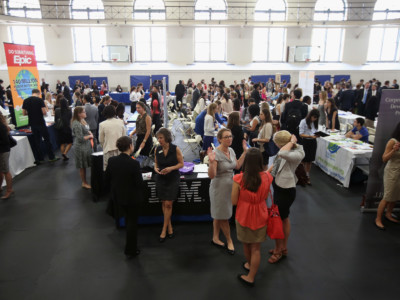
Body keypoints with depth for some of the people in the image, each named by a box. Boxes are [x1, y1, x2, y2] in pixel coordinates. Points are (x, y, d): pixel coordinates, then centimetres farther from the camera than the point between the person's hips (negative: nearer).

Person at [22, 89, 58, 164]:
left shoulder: (25, 101, 4)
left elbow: (24, 113, 7)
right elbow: (44, 112, -16)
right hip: (40, 123, -4)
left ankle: (39, 159, 15)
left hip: (32, 124, 4)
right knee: (47, 139, 6)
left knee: (36, 141, 10)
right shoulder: (40, 100, -10)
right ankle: (51, 157, 10)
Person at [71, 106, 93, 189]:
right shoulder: (77, 124, -23)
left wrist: (89, 133, 2)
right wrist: (89, 136, -10)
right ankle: (84, 183, 18)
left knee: (86, 165, 16)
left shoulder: (83, 120, 5)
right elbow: (80, 138, -22)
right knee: (82, 166, 5)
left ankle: (85, 181, 27)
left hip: (86, 146, 9)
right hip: (81, 148, -9)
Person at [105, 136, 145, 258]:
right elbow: (139, 183, -21)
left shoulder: (112, 161, -11)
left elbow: (107, 180, -1)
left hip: (118, 196, 6)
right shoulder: (134, 163, -26)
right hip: (132, 197, -6)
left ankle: (129, 246, 49)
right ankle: (131, 250, 25)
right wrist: (143, 189, 1)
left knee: (127, 218, 28)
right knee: (132, 221, 13)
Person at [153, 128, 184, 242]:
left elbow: (181, 163, -6)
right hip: (161, 179, 3)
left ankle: (164, 229, 8)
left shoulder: (175, 149, -11)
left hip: (173, 179, -3)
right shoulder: (157, 150, -1)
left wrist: (171, 168, -21)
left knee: (168, 204, -3)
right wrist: (156, 168, -10)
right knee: (164, 203, 10)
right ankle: (169, 226, 26)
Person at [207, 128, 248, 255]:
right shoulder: (216, 153, -22)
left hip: (230, 186, 7)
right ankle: (229, 241, 27)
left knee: (219, 215, 19)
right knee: (223, 216, 8)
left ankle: (215, 238, 35)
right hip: (219, 187, -7)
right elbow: (211, 176, -25)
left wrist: (244, 152, 12)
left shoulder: (231, 150, 2)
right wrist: (211, 162, -42)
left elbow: (237, 166, 15)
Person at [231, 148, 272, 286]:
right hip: (260, 216, 2)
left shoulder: (239, 179, -24)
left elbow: (234, 201, -13)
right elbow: (265, 196, 1)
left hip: (244, 216, -1)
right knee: (256, 248, 16)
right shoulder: (267, 177, -15)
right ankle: (251, 277, 31)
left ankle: (249, 265, 49)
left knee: (246, 244, 24)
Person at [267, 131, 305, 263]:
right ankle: (283, 248, 39)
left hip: (286, 191, -9)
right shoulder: (286, 150, -2)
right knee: (284, 218, 21)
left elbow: (282, 154, -44)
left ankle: (278, 250, 23)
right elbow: (276, 163, 13)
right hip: (278, 187, 9)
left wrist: (292, 141, -29)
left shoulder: (298, 153, -24)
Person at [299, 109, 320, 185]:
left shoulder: (315, 122, 9)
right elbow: (301, 134, -12)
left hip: (313, 142, 5)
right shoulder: (303, 122, -10)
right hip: (305, 142, -5)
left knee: (310, 160, 10)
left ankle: (307, 176, 20)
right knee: (304, 160, 1)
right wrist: (310, 136, -24)